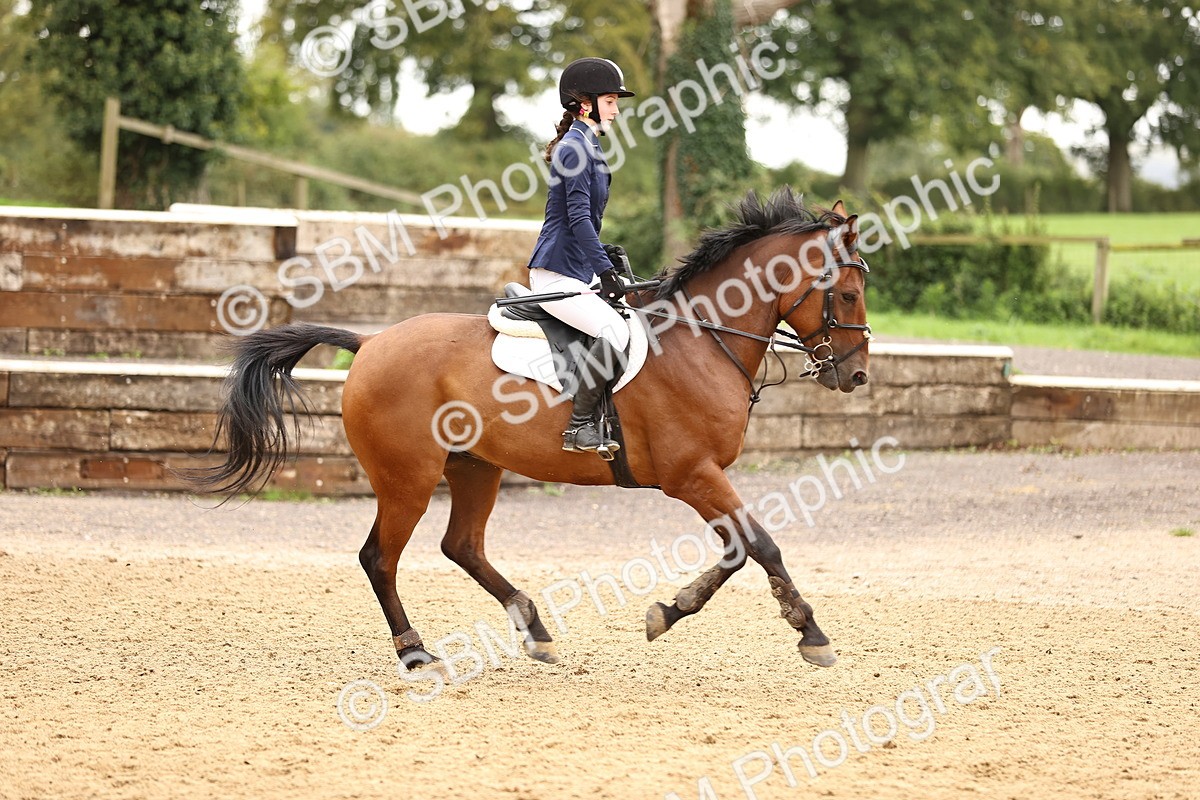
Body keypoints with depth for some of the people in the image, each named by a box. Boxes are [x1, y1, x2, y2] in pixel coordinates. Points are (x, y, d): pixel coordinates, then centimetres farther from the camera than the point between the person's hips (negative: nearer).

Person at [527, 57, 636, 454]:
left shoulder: (586, 145, 19)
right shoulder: (576, 146, -13)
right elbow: (578, 216, -21)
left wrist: (602, 254, 17)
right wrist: (606, 271, -24)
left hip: (575, 272, 11)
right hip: (556, 274, -11)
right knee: (615, 332, -26)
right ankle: (580, 427, -23)